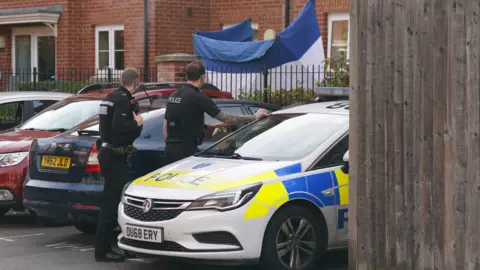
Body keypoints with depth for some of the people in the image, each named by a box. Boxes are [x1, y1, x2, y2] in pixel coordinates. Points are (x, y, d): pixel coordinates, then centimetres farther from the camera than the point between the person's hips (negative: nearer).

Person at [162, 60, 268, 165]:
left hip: (170, 150, 8)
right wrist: (254, 117, 0)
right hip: (186, 150, -8)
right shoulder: (198, 97, -11)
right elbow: (226, 118, -9)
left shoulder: (173, 96, 13)